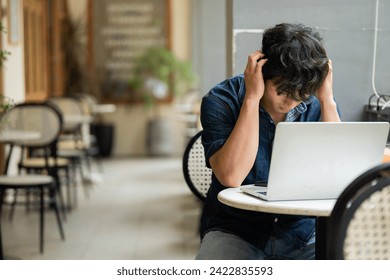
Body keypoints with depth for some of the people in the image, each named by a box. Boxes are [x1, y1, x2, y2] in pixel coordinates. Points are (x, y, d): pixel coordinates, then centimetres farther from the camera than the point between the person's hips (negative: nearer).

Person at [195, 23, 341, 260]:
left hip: (303, 231, 3)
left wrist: (327, 100, -15)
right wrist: (252, 98, -23)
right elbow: (231, 177, -23)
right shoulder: (221, 101, -9)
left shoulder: (317, 104, -1)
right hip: (235, 230, -3)